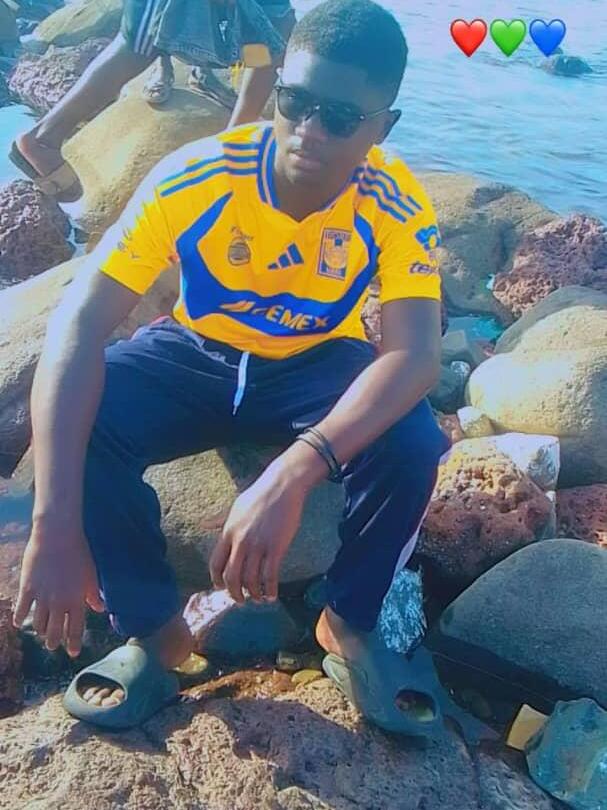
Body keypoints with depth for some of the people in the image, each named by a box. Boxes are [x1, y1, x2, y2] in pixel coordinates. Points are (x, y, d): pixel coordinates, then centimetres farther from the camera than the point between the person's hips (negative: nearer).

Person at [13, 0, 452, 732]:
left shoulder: (397, 205, -24)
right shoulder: (194, 178, -27)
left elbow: (414, 354, -36)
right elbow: (78, 323, -33)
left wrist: (294, 473, -54)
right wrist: (55, 525, -42)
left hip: (320, 363, 0)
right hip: (199, 353, 0)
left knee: (411, 444, -30)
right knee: (77, 422, -27)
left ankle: (348, 625, -1)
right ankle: (157, 631, -5)